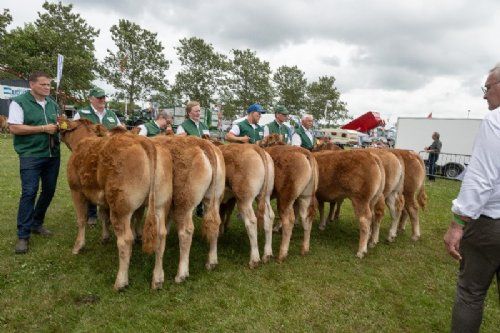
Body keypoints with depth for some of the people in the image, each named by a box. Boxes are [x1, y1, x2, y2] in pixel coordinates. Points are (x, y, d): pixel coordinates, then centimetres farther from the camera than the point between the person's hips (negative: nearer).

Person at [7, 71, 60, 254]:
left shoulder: (52, 104, 12)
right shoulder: (19, 102, -6)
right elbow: (14, 128, -14)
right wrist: (43, 128, -18)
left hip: (53, 154, 6)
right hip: (31, 155, -6)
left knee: (49, 191, 11)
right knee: (29, 192, -7)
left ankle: (36, 224, 30)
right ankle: (23, 235, 3)